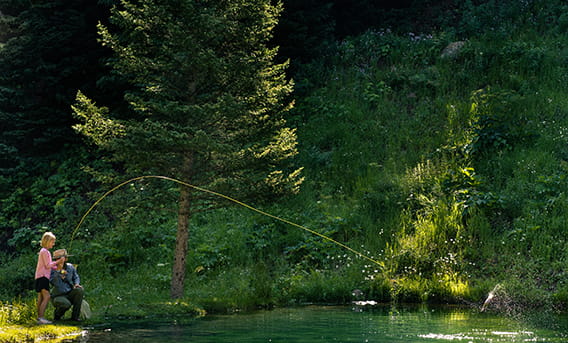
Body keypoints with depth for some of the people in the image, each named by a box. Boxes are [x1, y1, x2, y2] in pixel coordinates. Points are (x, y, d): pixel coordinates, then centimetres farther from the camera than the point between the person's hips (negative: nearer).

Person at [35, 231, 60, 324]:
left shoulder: (45, 251, 22)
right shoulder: (45, 251, -9)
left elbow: (49, 265, 24)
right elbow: (48, 265, -14)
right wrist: (58, 262, -8)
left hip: (40, 277, 11)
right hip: (43, 276, -11)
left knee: (41, 298, 7)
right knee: (46, 297, -17)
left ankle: (39, 318, 5)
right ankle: (41, 317, -24)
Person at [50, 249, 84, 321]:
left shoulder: (70, 267, 0)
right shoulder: (52, 270, -12)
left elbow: (76, 277, 16)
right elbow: (54, 283, -28)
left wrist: (77, 284, -5)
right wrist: (58, 270, -35)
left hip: (69, 294, 5)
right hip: (58, 297, -5)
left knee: (80, 290, -25)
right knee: (66, 304, -36)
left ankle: (75, 316, -15)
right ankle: (57, 315, 1)